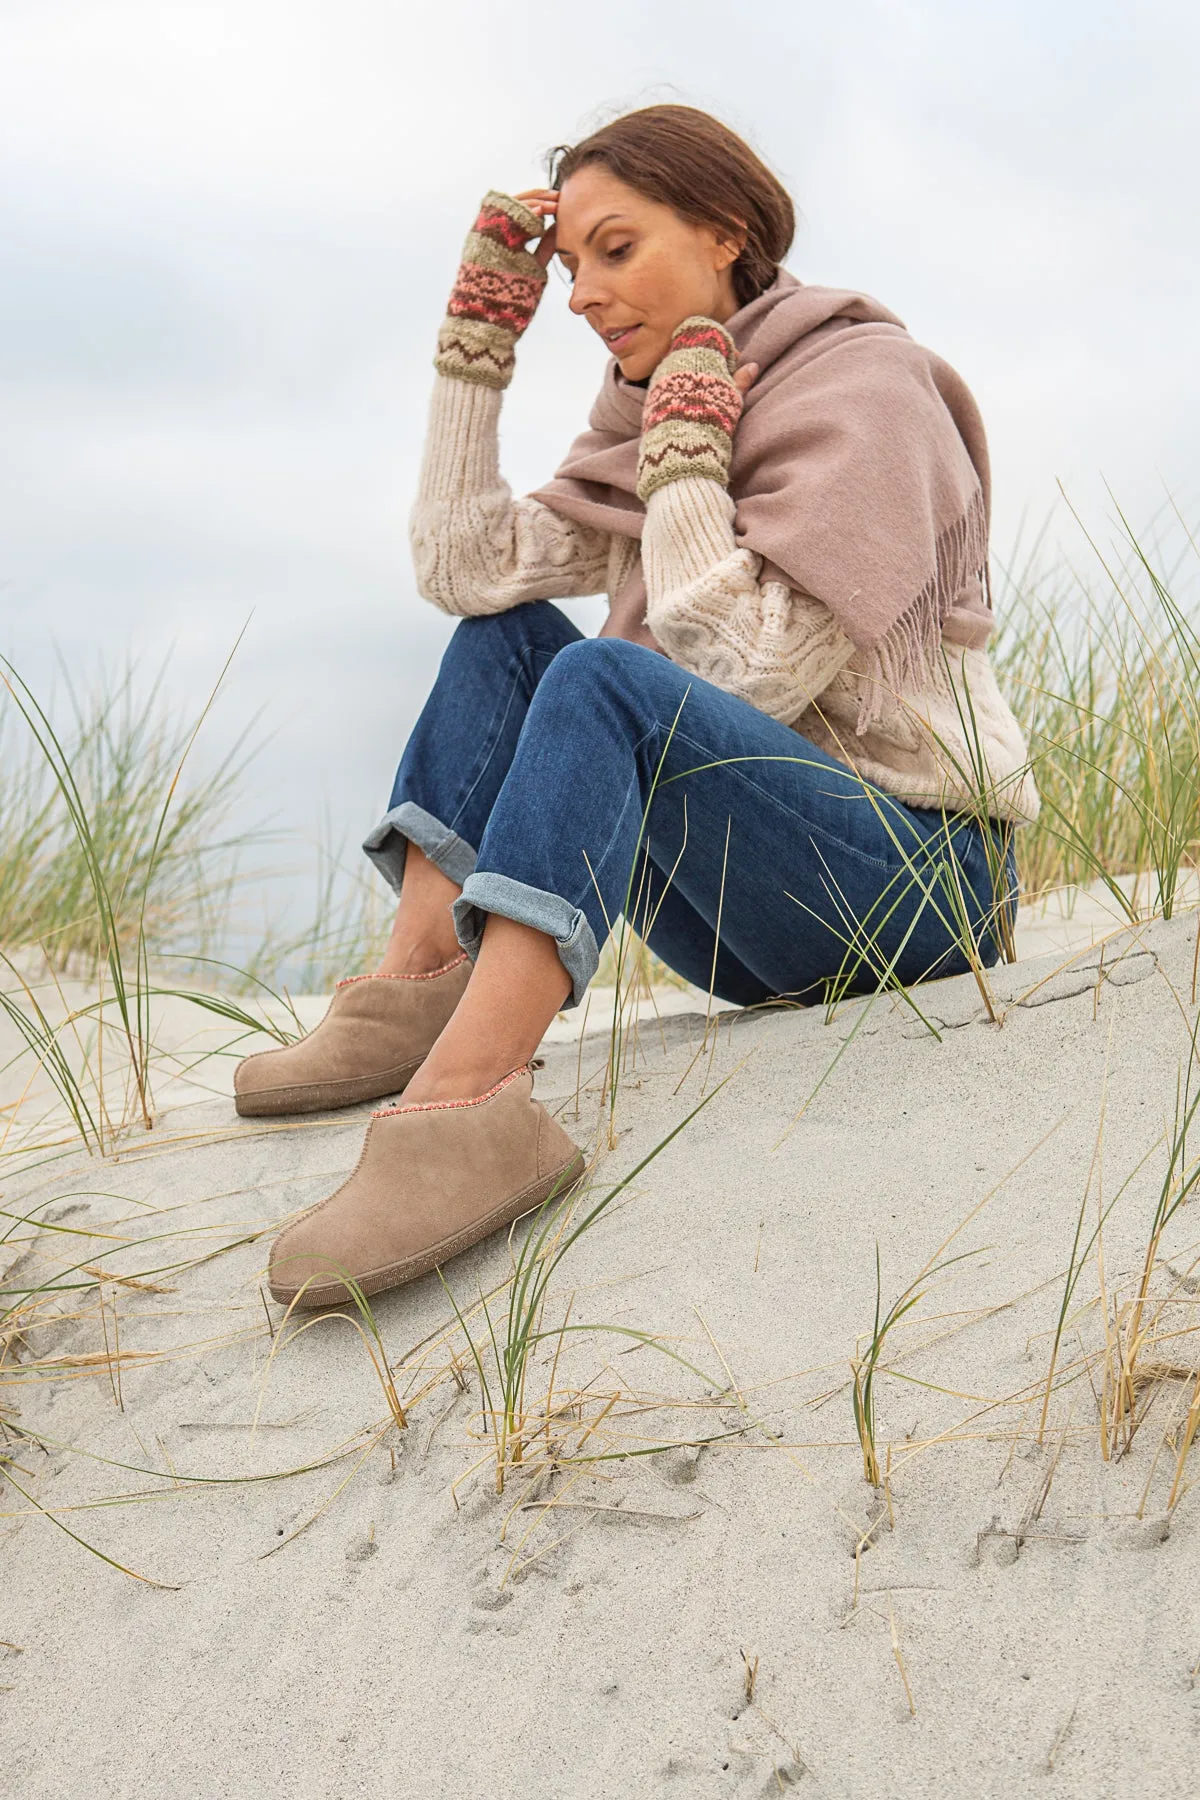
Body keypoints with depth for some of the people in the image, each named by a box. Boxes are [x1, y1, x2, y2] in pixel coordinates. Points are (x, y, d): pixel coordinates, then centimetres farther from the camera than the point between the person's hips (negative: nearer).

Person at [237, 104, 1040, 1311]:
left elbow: (754, 673, -19)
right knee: (505, 635, 1)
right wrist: (477, 344, 1)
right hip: (763, 922, 8)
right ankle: (418, 986, -14)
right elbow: (465, 569, 1)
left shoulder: (863, 383, -8)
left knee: (606, 680, -30)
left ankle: (463, 1103, -47)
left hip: (917, 872, -7)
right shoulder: (658, 409, 14)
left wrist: (688, 463, -14)